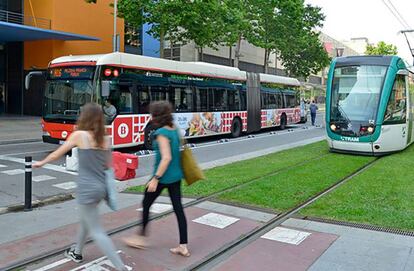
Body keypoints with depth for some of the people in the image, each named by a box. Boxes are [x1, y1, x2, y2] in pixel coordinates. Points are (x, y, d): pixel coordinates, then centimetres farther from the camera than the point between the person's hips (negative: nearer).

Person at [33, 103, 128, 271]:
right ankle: (77, 253, 49)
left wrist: (41, 163, 20)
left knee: (96, 232, -1)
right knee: (85, 221, 29)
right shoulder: (105, 140, 5)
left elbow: (57, 154, 3)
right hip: (101, 188, 7)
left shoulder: (79, 135, -10)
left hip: (87, 190, -7)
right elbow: (107, 166, 10)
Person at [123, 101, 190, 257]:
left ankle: (141, 238, 27)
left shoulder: (161, 133, -18)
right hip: (176, 176, 8)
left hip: (163, 177, -7)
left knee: (146, 204, 13)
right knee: (178, 208, 8)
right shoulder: (175, 130, 5)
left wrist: (156, 178, -23)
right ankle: (183, 246, 12)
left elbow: (166, 157, -25)